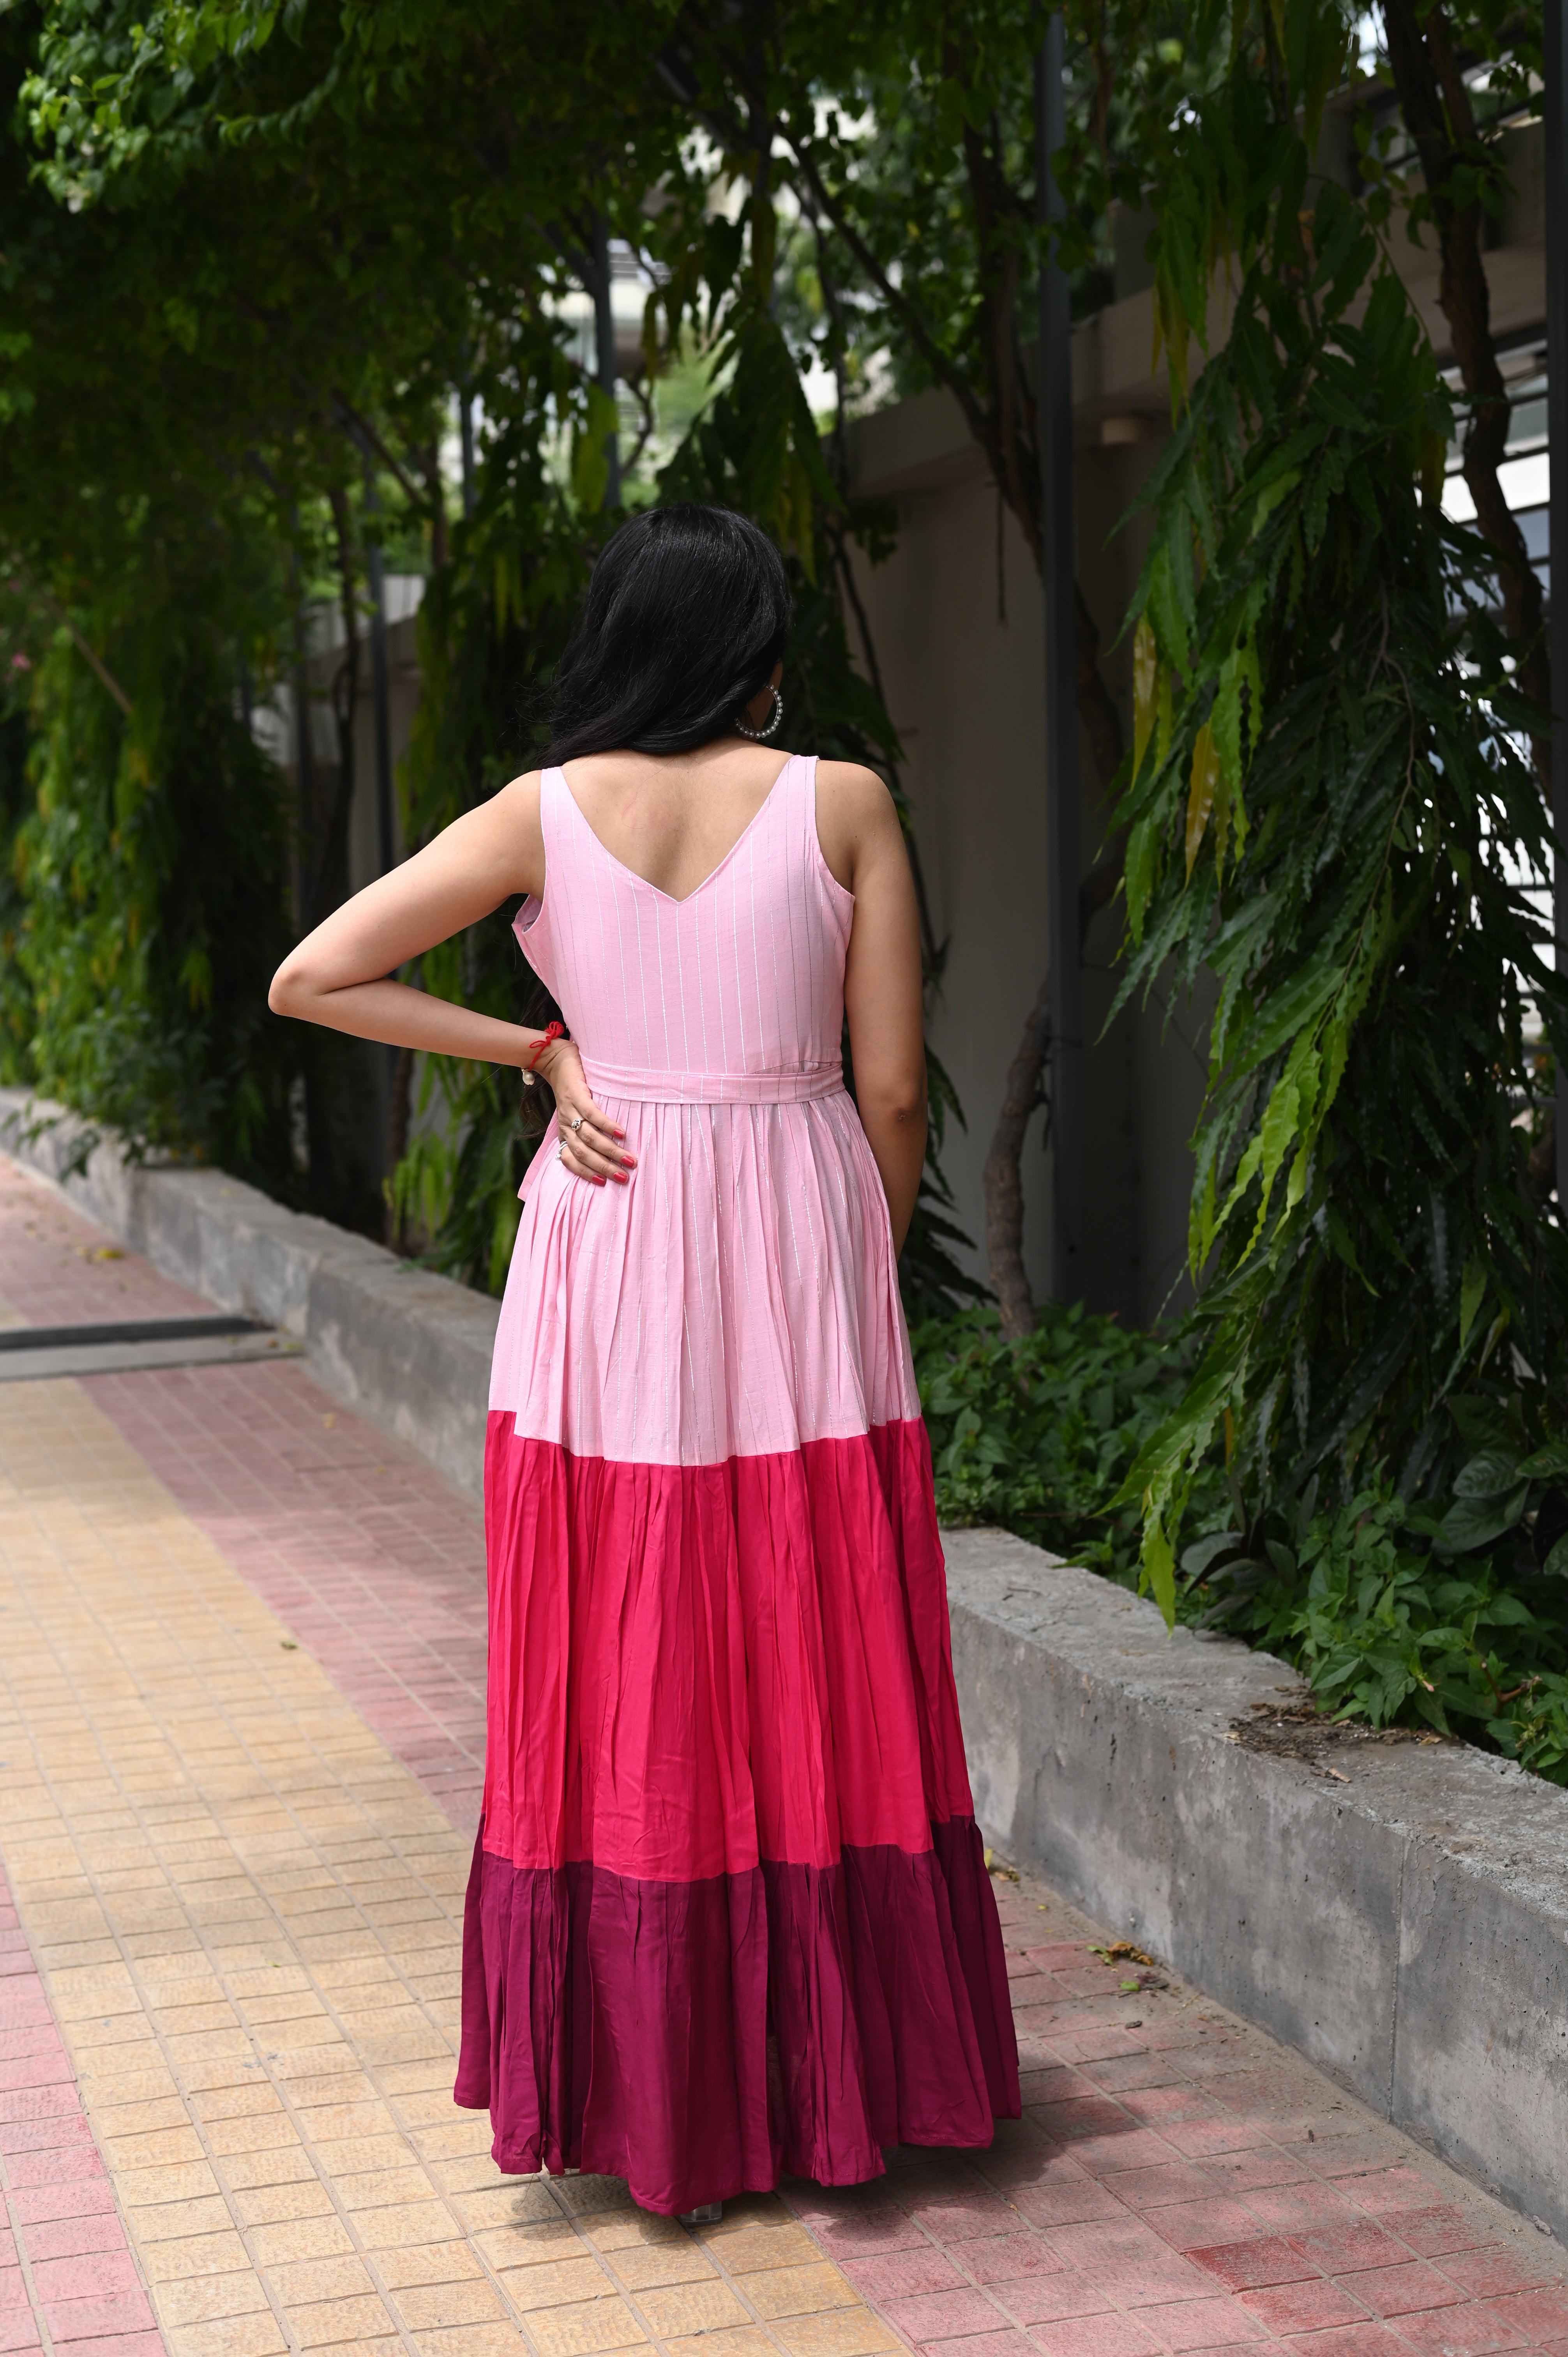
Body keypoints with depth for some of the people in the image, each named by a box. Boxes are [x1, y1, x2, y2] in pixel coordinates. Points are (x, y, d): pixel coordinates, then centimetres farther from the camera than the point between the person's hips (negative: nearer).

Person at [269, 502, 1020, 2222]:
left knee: (628, 1678, 8)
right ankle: (829, 2072, 18)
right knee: (814, 1671, 8)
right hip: (800, 1244, 0)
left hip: (611, 1269, 1)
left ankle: (650, 2094, 17)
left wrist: (535, 1045, 3)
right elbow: (893, 1091, -1)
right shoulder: (843, 804, -2)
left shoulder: (546, 812, 0)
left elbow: (312, 978, -2)